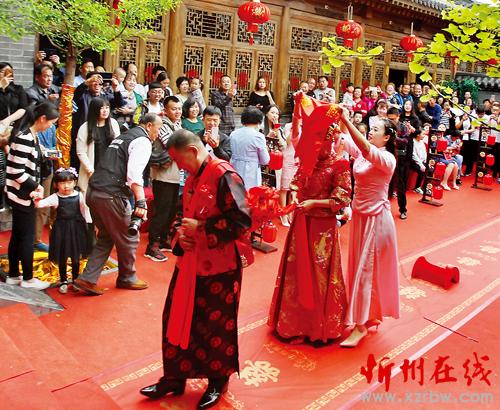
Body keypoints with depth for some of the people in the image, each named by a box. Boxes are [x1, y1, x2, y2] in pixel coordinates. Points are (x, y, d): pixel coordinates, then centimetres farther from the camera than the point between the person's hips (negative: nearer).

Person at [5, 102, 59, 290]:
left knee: (17, 236, 16)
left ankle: (13, 275, 27)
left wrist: (35, 186, 1)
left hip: (23, 194, 9)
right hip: (22, 195, -9)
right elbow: (15, 171, -23)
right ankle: (28, 279, 15)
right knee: (27, 237, 2)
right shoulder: (25, 137, -21)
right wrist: (35, 186, -12)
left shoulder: (31, 135, 8)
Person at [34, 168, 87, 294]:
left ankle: (76, 280, 27)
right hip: (61, 230, -1)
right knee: (62, 257, 10)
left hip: (76, 229, 1)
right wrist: (37, 198, -37)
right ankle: (63, 281, 26)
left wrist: (83, 226, 11)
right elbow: (40, 204, -17)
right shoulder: (55, 198, -7)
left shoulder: (79, 196, -3)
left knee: (76, 257, 10)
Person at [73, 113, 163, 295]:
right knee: (129, 238, 10)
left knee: (105, 238, 20)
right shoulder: (142, 141, -6)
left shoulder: (123, 136, 23)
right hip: (111, 196, -9)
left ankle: (87, 279, 14)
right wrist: (141, 203, -24)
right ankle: (127, 278, 27)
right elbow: (134, 174, -20)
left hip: (93, 192, 9)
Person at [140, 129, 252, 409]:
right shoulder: (193, 178, 10)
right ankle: (176, 376, 33)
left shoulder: (224, 175, -17)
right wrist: (181, 233, -1)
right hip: (189, 264, 8)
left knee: (216, 326, 9)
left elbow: (242, 220, -23)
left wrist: (201, 227, -18)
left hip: (218, 269, -8)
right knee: (178, 319, 14)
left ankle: (218, 382, 32)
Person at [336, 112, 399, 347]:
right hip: (359, 216, 8)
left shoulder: (387, 158, -17)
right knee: (359, 267, 15)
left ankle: (361, 325, 8)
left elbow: (366, 149, -35)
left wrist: (347, 120, -38)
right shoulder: (361, 152, 3)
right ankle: (370, 316, 31)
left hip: (376, 219, -7)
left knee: (367, 270, -2)